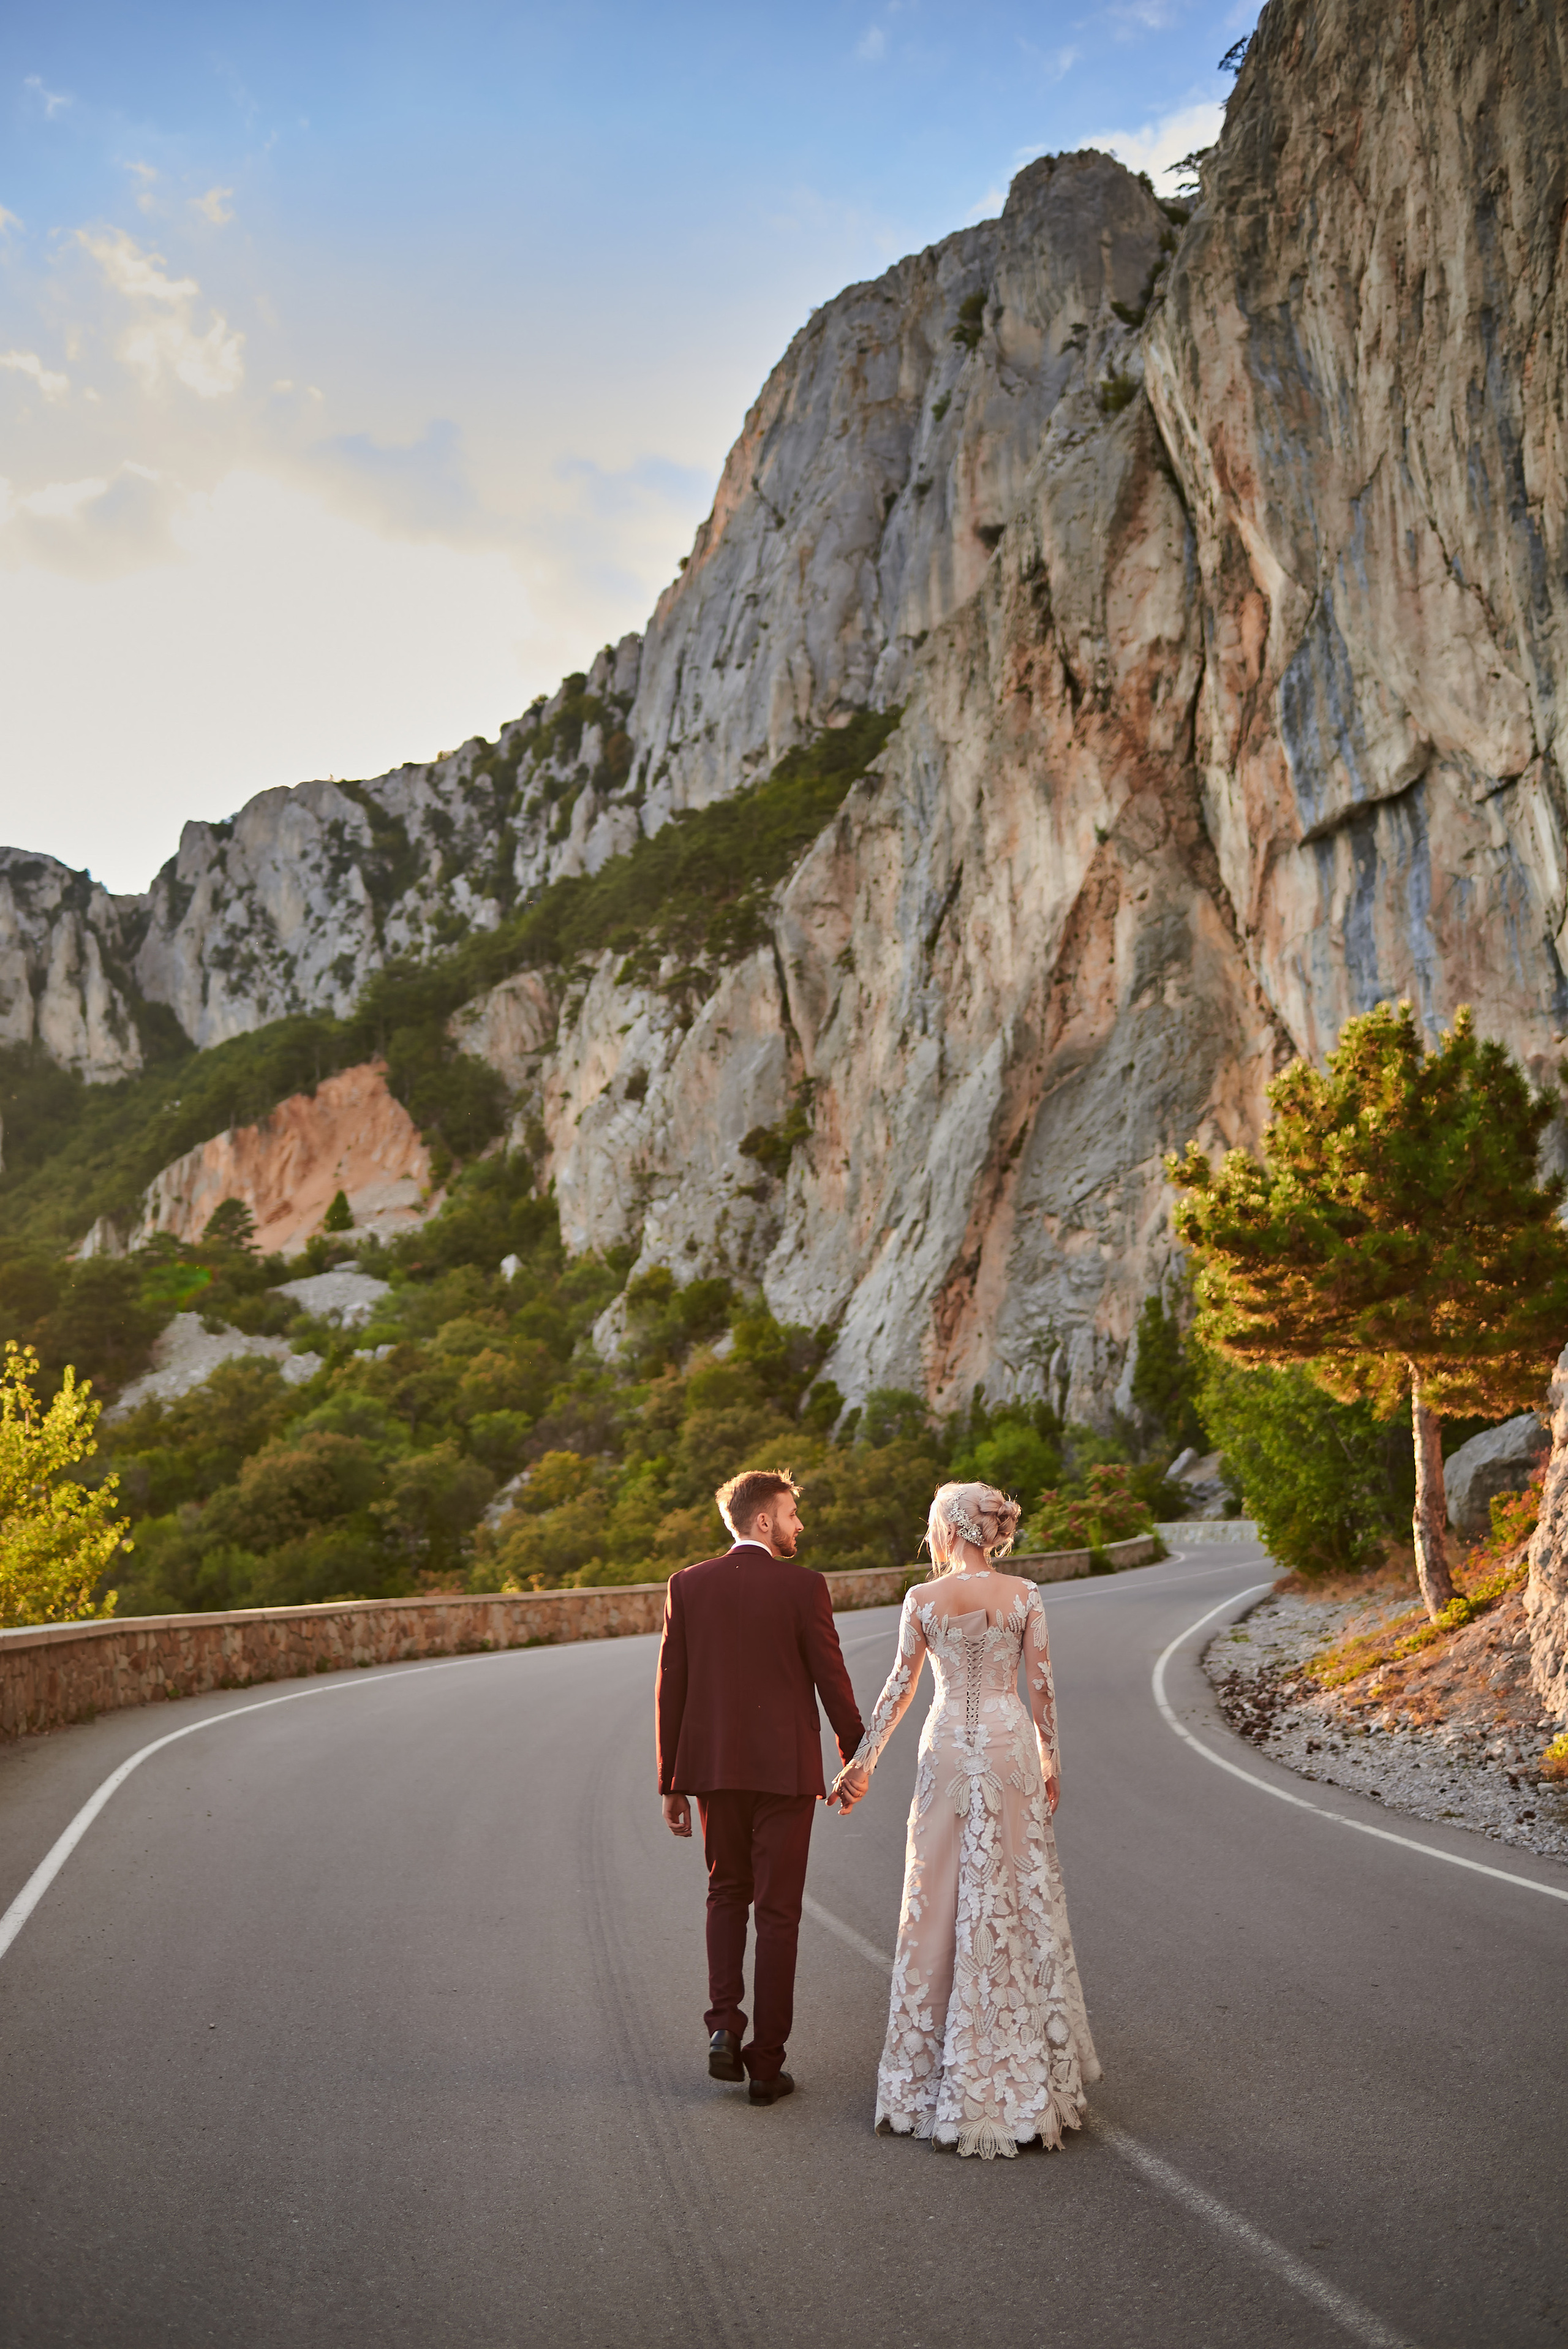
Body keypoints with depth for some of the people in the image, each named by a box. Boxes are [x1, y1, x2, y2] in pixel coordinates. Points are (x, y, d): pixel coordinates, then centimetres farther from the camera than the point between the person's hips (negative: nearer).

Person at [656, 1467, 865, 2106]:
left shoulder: (688, 1586, 0)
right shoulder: (803, 1586, -10)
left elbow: (670, 1689, 1)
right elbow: (831, 1679, -7)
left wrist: (670, 1782, 8)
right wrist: (854, 1756, 9)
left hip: (712, 1766, 3)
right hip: (784, 1767, -3)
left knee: (726, 1894, 23)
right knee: (776, 1910, 8)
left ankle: (725, 2028, 9)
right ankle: (766, 2063, 13)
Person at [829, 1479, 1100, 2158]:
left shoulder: (923, 1599, -5)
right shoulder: (1024, 1595, -2)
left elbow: (899, 1687, -2)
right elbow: (1041, 1686, -1)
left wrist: (861, 1761, 7)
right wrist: (1051, 1762, 12)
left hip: (948, 1750, -1)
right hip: (1011, 1747, 1)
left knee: (942, 1904, 8)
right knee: (1019, 1899, 10)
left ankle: (946, 2074, 16)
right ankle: (1029, 2071, 17)